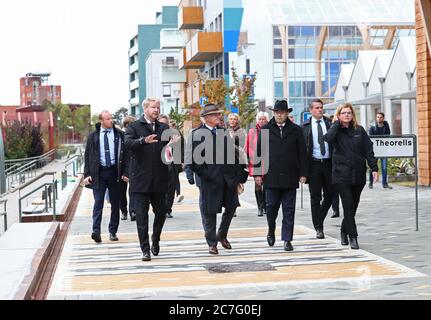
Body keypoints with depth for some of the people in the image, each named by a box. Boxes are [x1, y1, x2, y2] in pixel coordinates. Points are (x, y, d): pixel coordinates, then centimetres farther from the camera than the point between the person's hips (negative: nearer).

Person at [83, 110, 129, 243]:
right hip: (98, 172, -1)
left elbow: (125, 154, 4)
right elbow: (88, 156, 5)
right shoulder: (93, 136, 5)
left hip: (114, 171, 1)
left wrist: (125, 172, -5)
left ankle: (113, 232, 15)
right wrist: (87, 174, -3)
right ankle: (96, 231, -12)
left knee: (115, 203, 6)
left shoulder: (119, 135, 5)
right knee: (98, 202, -7)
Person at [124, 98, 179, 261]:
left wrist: (172, 144, -20)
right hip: (140, 179, -3)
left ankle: (155, 240, 34)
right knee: (141, 215, 0)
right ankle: (145, 249, 7)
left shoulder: (164, 128, 12)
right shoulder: (134, 127, 1)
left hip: (159, 180, 4)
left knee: (161, 212, 10)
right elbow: (128, 143, -18)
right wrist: (144, 141, -36)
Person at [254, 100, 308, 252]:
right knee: (271, 206, 3)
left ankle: (287, 239, 7)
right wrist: (257, 173, 0)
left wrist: (303, 173, 1)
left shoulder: (296, 130, 7)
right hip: (271, 176, 0)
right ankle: (271, 230, 28)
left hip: (290, 177, 0)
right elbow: (259, 152, 5)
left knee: (289, 209, 2)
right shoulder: (266, 130, 5)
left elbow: (302, 153, 7)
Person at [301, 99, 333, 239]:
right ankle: (319, 228, 8)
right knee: (315, 197, 2)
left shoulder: (330, 123, 6)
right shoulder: (305, 126, 2)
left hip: (328, 163, 2)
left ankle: (319, 219, 29)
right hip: (313, 164, -2)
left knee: (329, 195, 6)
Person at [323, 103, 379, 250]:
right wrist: (336, 123, -10)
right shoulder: (336, 130, 2)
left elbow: (368, 150, 6)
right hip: (342, 175, -3)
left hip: (358, 175, 3)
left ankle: (344, 231, 30)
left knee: (353, 206, 10)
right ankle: (353, 237, -4)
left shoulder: (359, 130, 8)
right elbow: (327, 138, -22)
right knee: (349, 206, -8)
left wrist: (374, 168, -2)